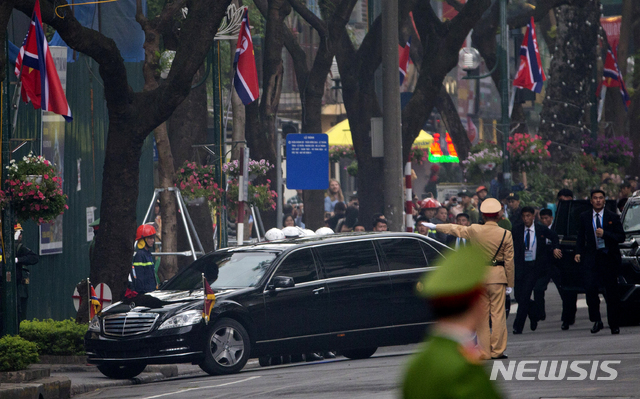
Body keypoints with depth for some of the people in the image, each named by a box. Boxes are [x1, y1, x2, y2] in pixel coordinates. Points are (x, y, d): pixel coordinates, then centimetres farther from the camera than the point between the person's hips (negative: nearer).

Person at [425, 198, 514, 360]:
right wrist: (510, 284, 4)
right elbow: (509, 261, -4)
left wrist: (435, 226, 29)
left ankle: (484, 351, 7)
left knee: (482, 315, 7)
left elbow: (455, 229, 12)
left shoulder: (474, 231, -3)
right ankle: (497, 351, 0)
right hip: (497, 276, -2)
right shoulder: (506, 235, -7)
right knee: (498, 314, 1)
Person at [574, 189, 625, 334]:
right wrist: (578, 252, -2)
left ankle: (614, 325, 10)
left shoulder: (612, 217, 5)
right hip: (591, 258, 1)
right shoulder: (584, 217, 10)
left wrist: (604, 234, -14)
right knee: (590, 288, -17)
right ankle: (596, 321, -4)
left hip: (609, 258, -1)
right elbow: (581, 237, 13)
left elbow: (621, 237, 0)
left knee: (611, 292, 2)